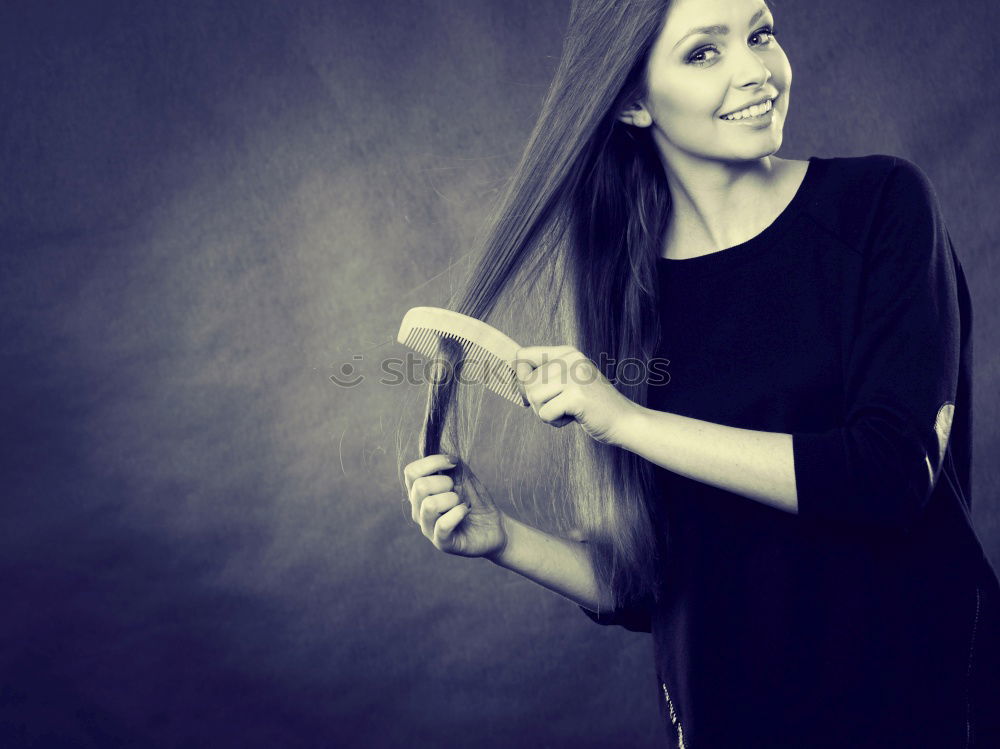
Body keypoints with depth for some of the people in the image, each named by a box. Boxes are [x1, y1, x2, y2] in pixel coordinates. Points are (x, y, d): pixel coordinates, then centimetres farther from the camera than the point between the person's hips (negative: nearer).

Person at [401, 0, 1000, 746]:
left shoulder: (879, 202, -8)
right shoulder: (626, 287, -3)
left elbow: (896, 470, -20)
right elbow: (647, 587, 2)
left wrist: (629, 422, -19)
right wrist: (505, 539, -14)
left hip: (924, 683, -1)